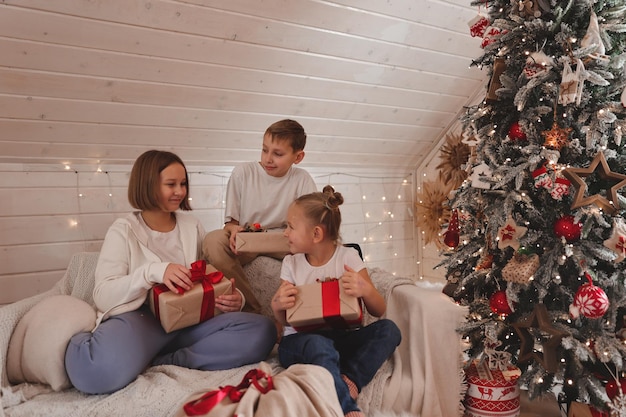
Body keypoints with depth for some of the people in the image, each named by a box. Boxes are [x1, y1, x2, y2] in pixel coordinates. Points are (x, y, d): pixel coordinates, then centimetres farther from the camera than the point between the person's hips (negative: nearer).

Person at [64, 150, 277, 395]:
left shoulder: (192, 225, 14)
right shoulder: (124, 230, 3)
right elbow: (102, 295, -7)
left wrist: (232, 298, -9)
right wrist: (152, 271, -24)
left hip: (189, 319, 5)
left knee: (262, 331, -24)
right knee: (104, 368, -41)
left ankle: (159, 363, -20)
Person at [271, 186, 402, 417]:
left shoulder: (348, 256, -4)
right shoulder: (291, 263, 1)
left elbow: (379, 311, -4)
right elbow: (285, 321, 6)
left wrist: (366, 290, -27)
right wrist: (277, 306, -19)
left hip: (339, 338, 2)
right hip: (299, 340, -1)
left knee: (389, 329, -24)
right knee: (319, 345, -37)